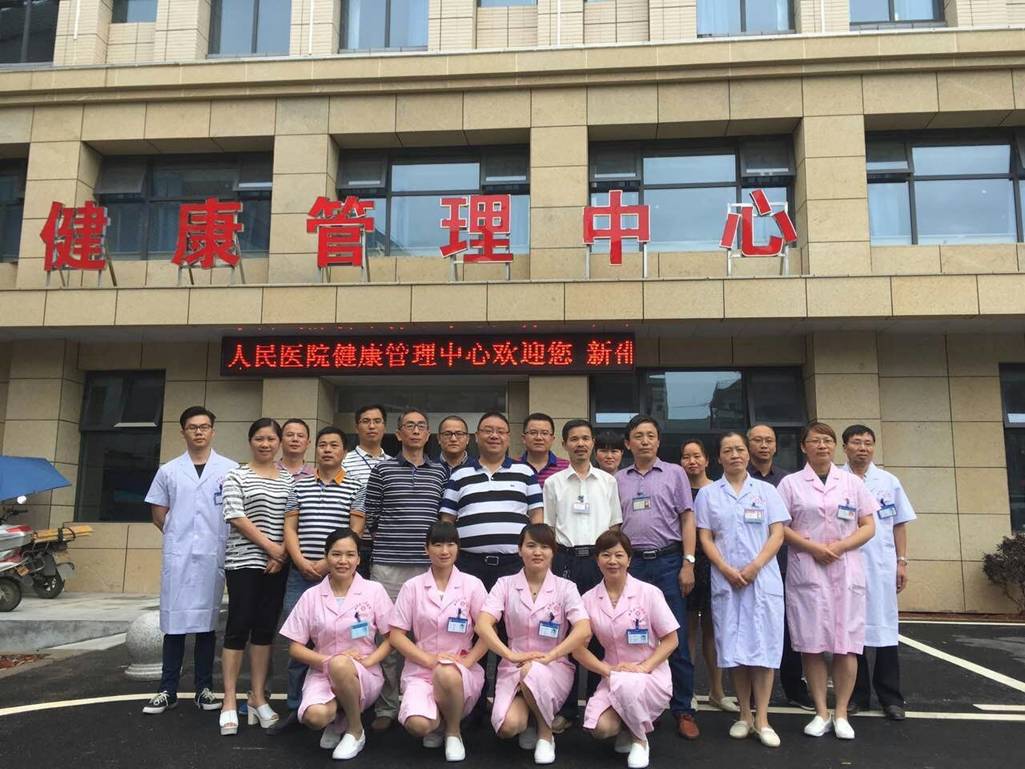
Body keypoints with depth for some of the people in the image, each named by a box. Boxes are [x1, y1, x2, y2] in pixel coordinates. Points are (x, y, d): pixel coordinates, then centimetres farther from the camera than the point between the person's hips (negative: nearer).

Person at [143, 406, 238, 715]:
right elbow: (159, 515, 13)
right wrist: (180, 536, 7)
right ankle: (168, 690, 14)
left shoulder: (230, 469, 2)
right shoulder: (168, 471, 8)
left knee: (207, 622, 7)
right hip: (177, 556, 1)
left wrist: (215, 539, 3)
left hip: (213, 556, -1)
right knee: (174, 622, 5)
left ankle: (204, 688, 16)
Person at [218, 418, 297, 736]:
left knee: (265, 629, 8)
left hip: (277, 564, 3)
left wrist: (283, 553, -7)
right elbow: (237, 518, -8)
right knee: (239, 627, -2)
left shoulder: (289, 479, 10)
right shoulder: (236, 477, 0)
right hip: (243, 561, -3)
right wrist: (270, 547, -12)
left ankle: (258, 698, 17)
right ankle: (229, 702, 7)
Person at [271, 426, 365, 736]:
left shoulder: (355, 488, 3)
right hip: (300, 574, 2)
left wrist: (328, 563, -12)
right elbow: (289, 528, 7)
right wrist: (301, 562, -7)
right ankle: (295, 708, 16)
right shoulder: (299, 485, 11)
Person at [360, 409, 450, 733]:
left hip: (429, 565, 2)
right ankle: (385, 709, 14)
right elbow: (369, 518, 7)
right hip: (388, 565, -1)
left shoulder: (440, 472, 10)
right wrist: (390, 540, 6)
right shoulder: (382, 470, 4)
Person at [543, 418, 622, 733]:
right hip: (566, 558, 0)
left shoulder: (608, 481, 9)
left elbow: (615, 527, 10)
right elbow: (547, 529, 8)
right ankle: (566, 708, 12)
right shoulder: (554, 483, 7)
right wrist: (548, 566, 1)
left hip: (600, 558, 1)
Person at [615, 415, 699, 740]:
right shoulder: (618, 479, 11)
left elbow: (687, 519, 2)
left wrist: (688, 563, -7)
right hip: (631, 564, 2)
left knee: (676, 639, 0)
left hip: (668, 561, -2)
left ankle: (683, 711, 9)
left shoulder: (674, 473, 5)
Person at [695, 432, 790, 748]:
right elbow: (705, 538, 4)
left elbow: (777, 534, 2)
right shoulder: (708, 493, 8)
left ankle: (762, 719, 5)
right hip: (726, 579, 1)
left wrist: (754, 567, -12)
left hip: (763, 578, 0)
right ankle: (744, 715, 16)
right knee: (734, 647, 4)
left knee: (763, 645, -2)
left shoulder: (766, 490, 8)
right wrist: (727, 569, -11)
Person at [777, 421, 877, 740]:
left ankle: (841, 714, 12)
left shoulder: (852, 482, 10)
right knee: (811, 644, 0)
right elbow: (781, 527, 0)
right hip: (806, 571, -1)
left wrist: (840, 546, -9)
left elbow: (869, 526, 7)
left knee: (846, 644, 0)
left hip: (846, 570, 1)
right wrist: (813, 547, -13)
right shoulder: (791, 483, 5)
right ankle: (821, 712, 13)